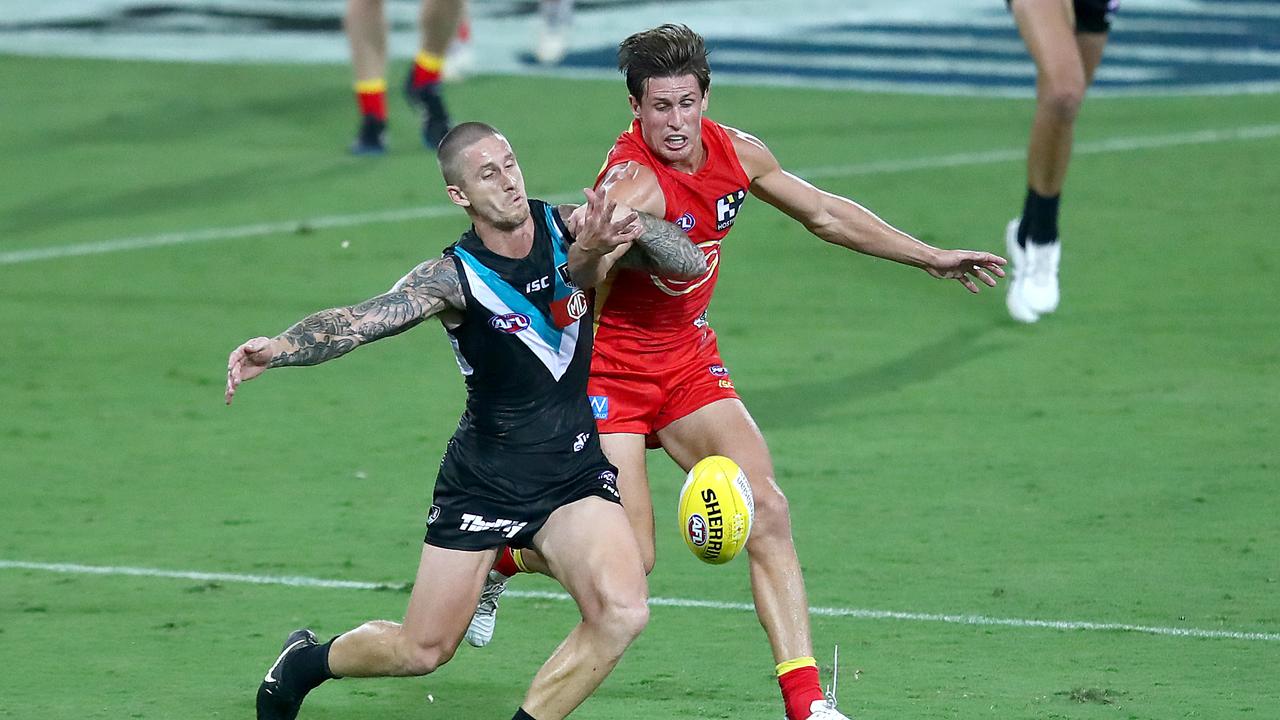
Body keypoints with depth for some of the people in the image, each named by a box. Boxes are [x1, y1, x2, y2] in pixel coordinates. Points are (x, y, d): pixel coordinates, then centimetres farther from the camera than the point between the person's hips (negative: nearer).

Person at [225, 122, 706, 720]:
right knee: (422, 650, 6)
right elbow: (359, 321, -29)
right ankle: (305, 662, 37)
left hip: (575, 471, 3)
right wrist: (277, 349, -47)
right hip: (483, 481, -2)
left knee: (621, 613, -22)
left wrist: (631, 226, -27)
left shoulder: (568, 228, -5)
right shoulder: (454, 277, -15)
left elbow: (687, 260, -6)